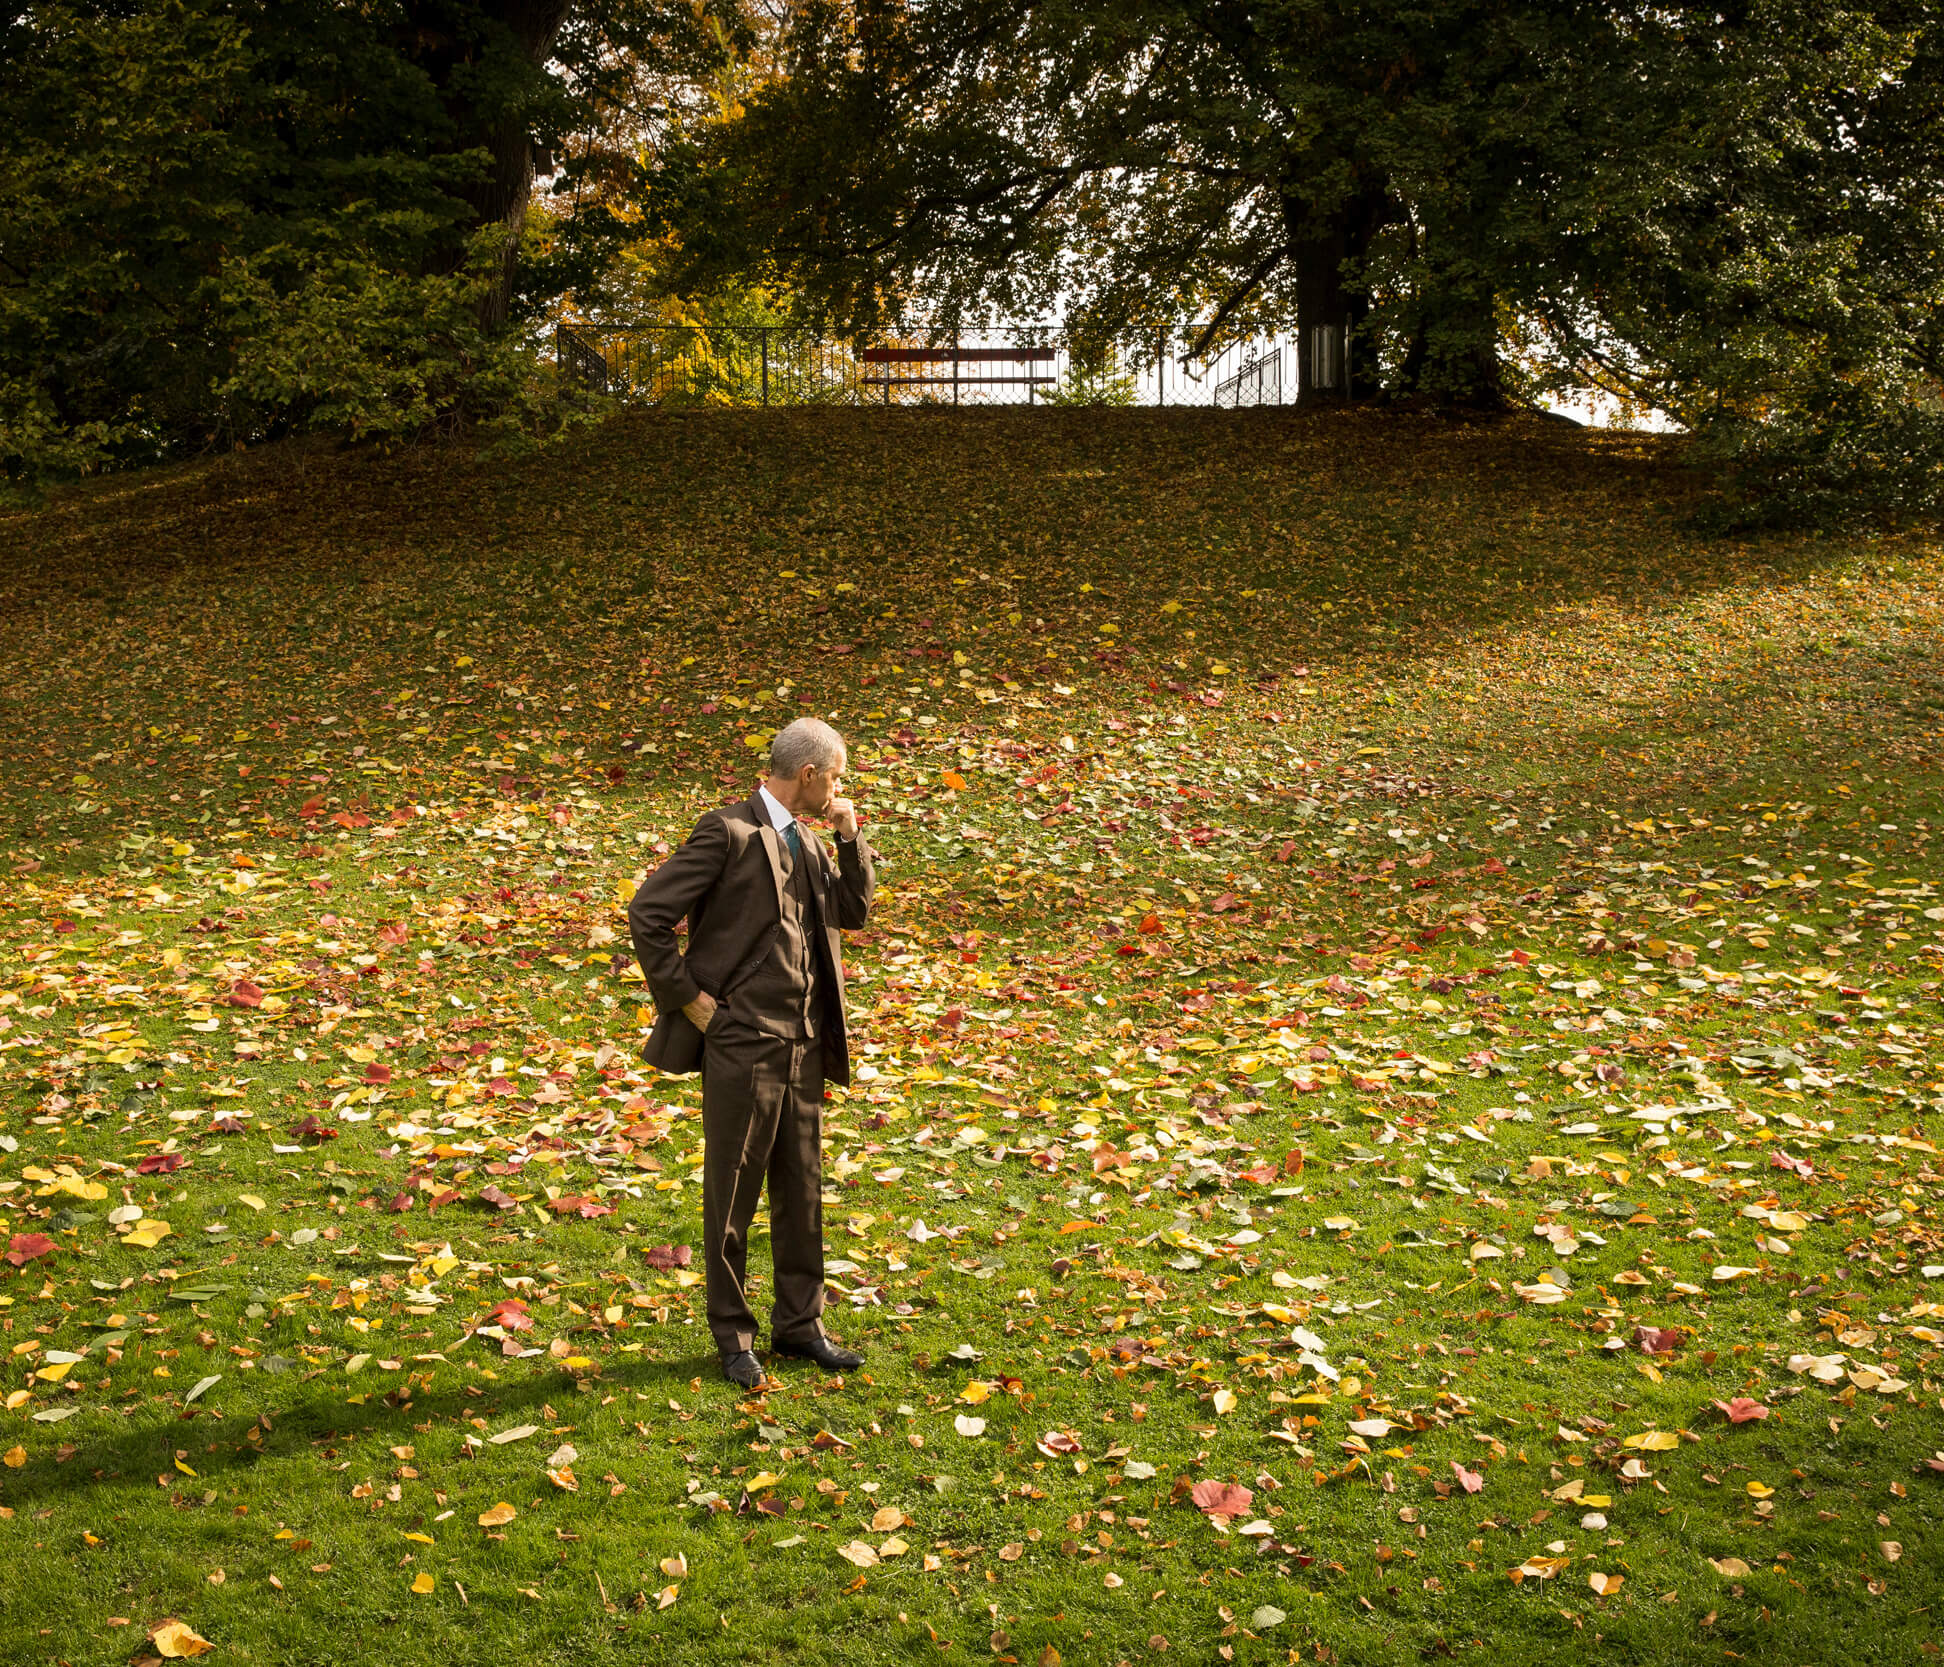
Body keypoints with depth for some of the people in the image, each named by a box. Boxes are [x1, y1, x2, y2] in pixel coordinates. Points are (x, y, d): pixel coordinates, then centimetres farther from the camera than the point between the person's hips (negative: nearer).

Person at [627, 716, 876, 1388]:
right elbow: (647, 913, -14)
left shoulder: (806, 841, 12)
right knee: (733, 1193, 4)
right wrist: (688, 997, -11)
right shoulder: (728, 833, -12)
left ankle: (799, 1323, 26)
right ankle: (732, 1332, 17)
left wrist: (850, 838, 5)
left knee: (802, 1189, 13)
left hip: (804, 1044, 7)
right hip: (741, 1043, -7)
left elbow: (854, 910, 18)